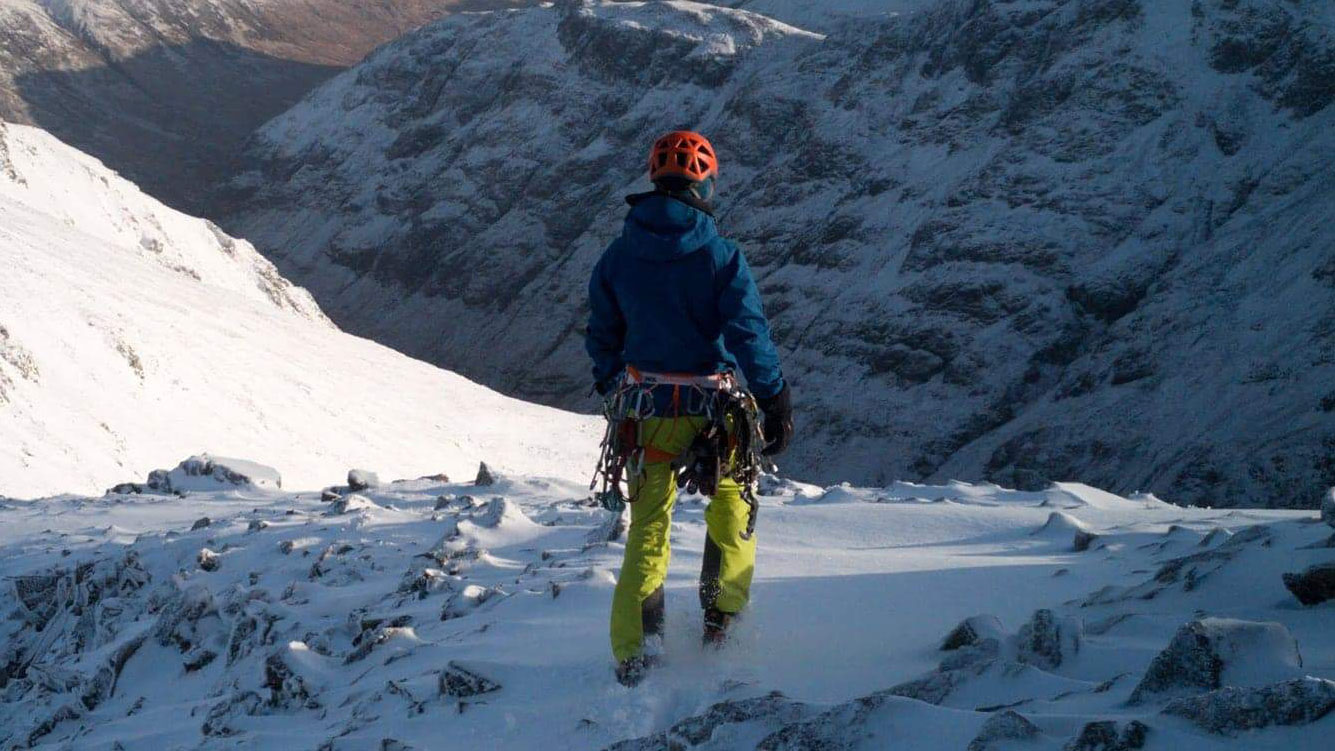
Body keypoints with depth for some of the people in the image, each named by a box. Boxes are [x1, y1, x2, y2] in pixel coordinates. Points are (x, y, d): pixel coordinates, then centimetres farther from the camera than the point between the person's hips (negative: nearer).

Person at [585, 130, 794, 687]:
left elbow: (601, 335, 9)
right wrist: (776, 401, -7)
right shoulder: (720, 254, -11)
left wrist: (613, 388, 26)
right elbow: (749, 331, -14)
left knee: (648, 525, 11)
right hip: (714, 408, -2)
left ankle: (635, 649, 2)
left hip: (649, 410, 2)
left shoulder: (618, 256, 0)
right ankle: (722, 617, 25)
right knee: (730, 505, 24)